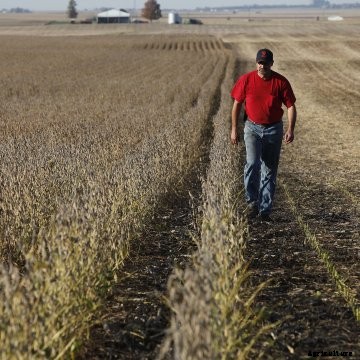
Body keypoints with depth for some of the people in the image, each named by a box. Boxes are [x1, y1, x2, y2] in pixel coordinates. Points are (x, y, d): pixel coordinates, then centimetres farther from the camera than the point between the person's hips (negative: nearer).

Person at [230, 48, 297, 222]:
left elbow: (291, 106, -3)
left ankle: (265, 210, 15)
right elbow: (237, 104, 4)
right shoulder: (246, 80, -5)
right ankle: (252, 201, -3)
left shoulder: (281, 82, -6)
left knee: (269, 170, 6)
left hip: (274, 130, 1)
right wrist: (234, 129, 2)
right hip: (252, 128, -1)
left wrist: (290, 129, -15)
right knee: (253, 163, -21)